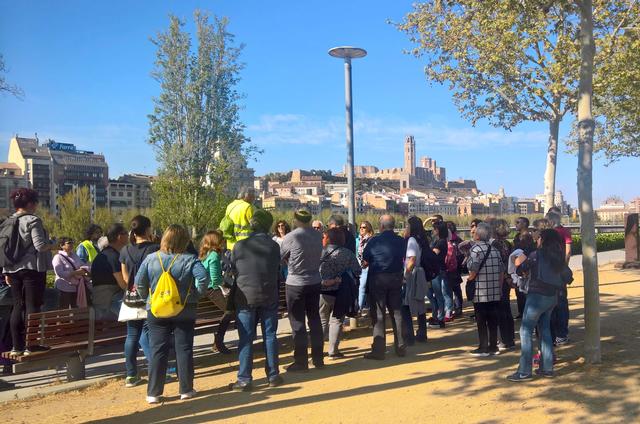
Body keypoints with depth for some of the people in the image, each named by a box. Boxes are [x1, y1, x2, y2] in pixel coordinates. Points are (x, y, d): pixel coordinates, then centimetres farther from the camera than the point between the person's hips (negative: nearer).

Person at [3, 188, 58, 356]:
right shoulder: (33, 220, -11)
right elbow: (40, 245, -18)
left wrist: (7, 273, 16)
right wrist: (53, 246, 3)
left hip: (13, 270, 7)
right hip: (32, 268, -7)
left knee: (18, 307, 11)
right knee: (33, 306, -3)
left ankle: (16, 346, 13)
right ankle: (31, 346, -2)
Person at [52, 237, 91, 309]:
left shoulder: (74, 255, 12)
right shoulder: (58, 257, -10)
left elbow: (84, 265, 13)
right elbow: (60, 273, -21)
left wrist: (83, 269, -11)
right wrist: (75, 273, -26)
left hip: (76, 287, 7)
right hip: (65, 288, -7)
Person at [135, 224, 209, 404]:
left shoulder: (151, 259, -3)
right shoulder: (189, 260, -9)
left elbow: (139, 283, -2)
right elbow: (203, 278, -21)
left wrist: (148, 298, 12)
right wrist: (196, 295, -6)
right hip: (184, 311, -1)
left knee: (158, 351, 7)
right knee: (184, 349, 8)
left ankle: (153, 393, 10)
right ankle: (186, 389, 14)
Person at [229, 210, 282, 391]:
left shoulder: (240, 245, -7)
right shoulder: (274, 246, -3)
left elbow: (232, 269, 4)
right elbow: (277, 267, 5)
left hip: (246, 297, -1)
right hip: (269, 297, 2)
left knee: (246, 339, 4)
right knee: (270, 336, 10)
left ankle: (244, 379, 6)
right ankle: (273, 376, 16)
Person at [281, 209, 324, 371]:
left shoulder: (291, 237, -14)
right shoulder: (318, 235, -1)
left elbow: (280, 257, -1)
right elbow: (318, 256, 8)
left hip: (295, 284, -5)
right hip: (315, 282, 5)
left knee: (298, 323, 3)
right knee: (315, 320, 14)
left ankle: (301, 362, 8)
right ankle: (318, 358, 22)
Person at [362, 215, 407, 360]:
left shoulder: (374, 241, -10)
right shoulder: (401, 241, 1)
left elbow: (365, 260, -3)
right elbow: (405, 259, 7)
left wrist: (369, 263, 18)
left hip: (377, 279, -4)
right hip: (396, 278, 4)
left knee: (378, 314, 1)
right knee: (396, 312, 13)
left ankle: (379, 350, 0)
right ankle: (401, 347, 18)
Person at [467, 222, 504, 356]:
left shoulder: (476, 248, -11)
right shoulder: (495, 250, 9)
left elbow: (473, 270, -20)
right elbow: (502, 271, 10)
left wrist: (469, 280, -2)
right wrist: (499, 287, 17)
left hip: (480, 292, -6)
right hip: (495, 292, 6)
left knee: (481, 321, 2)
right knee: (493, 320, 12)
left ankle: (483, 348, 7)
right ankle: (493, 347, 18)